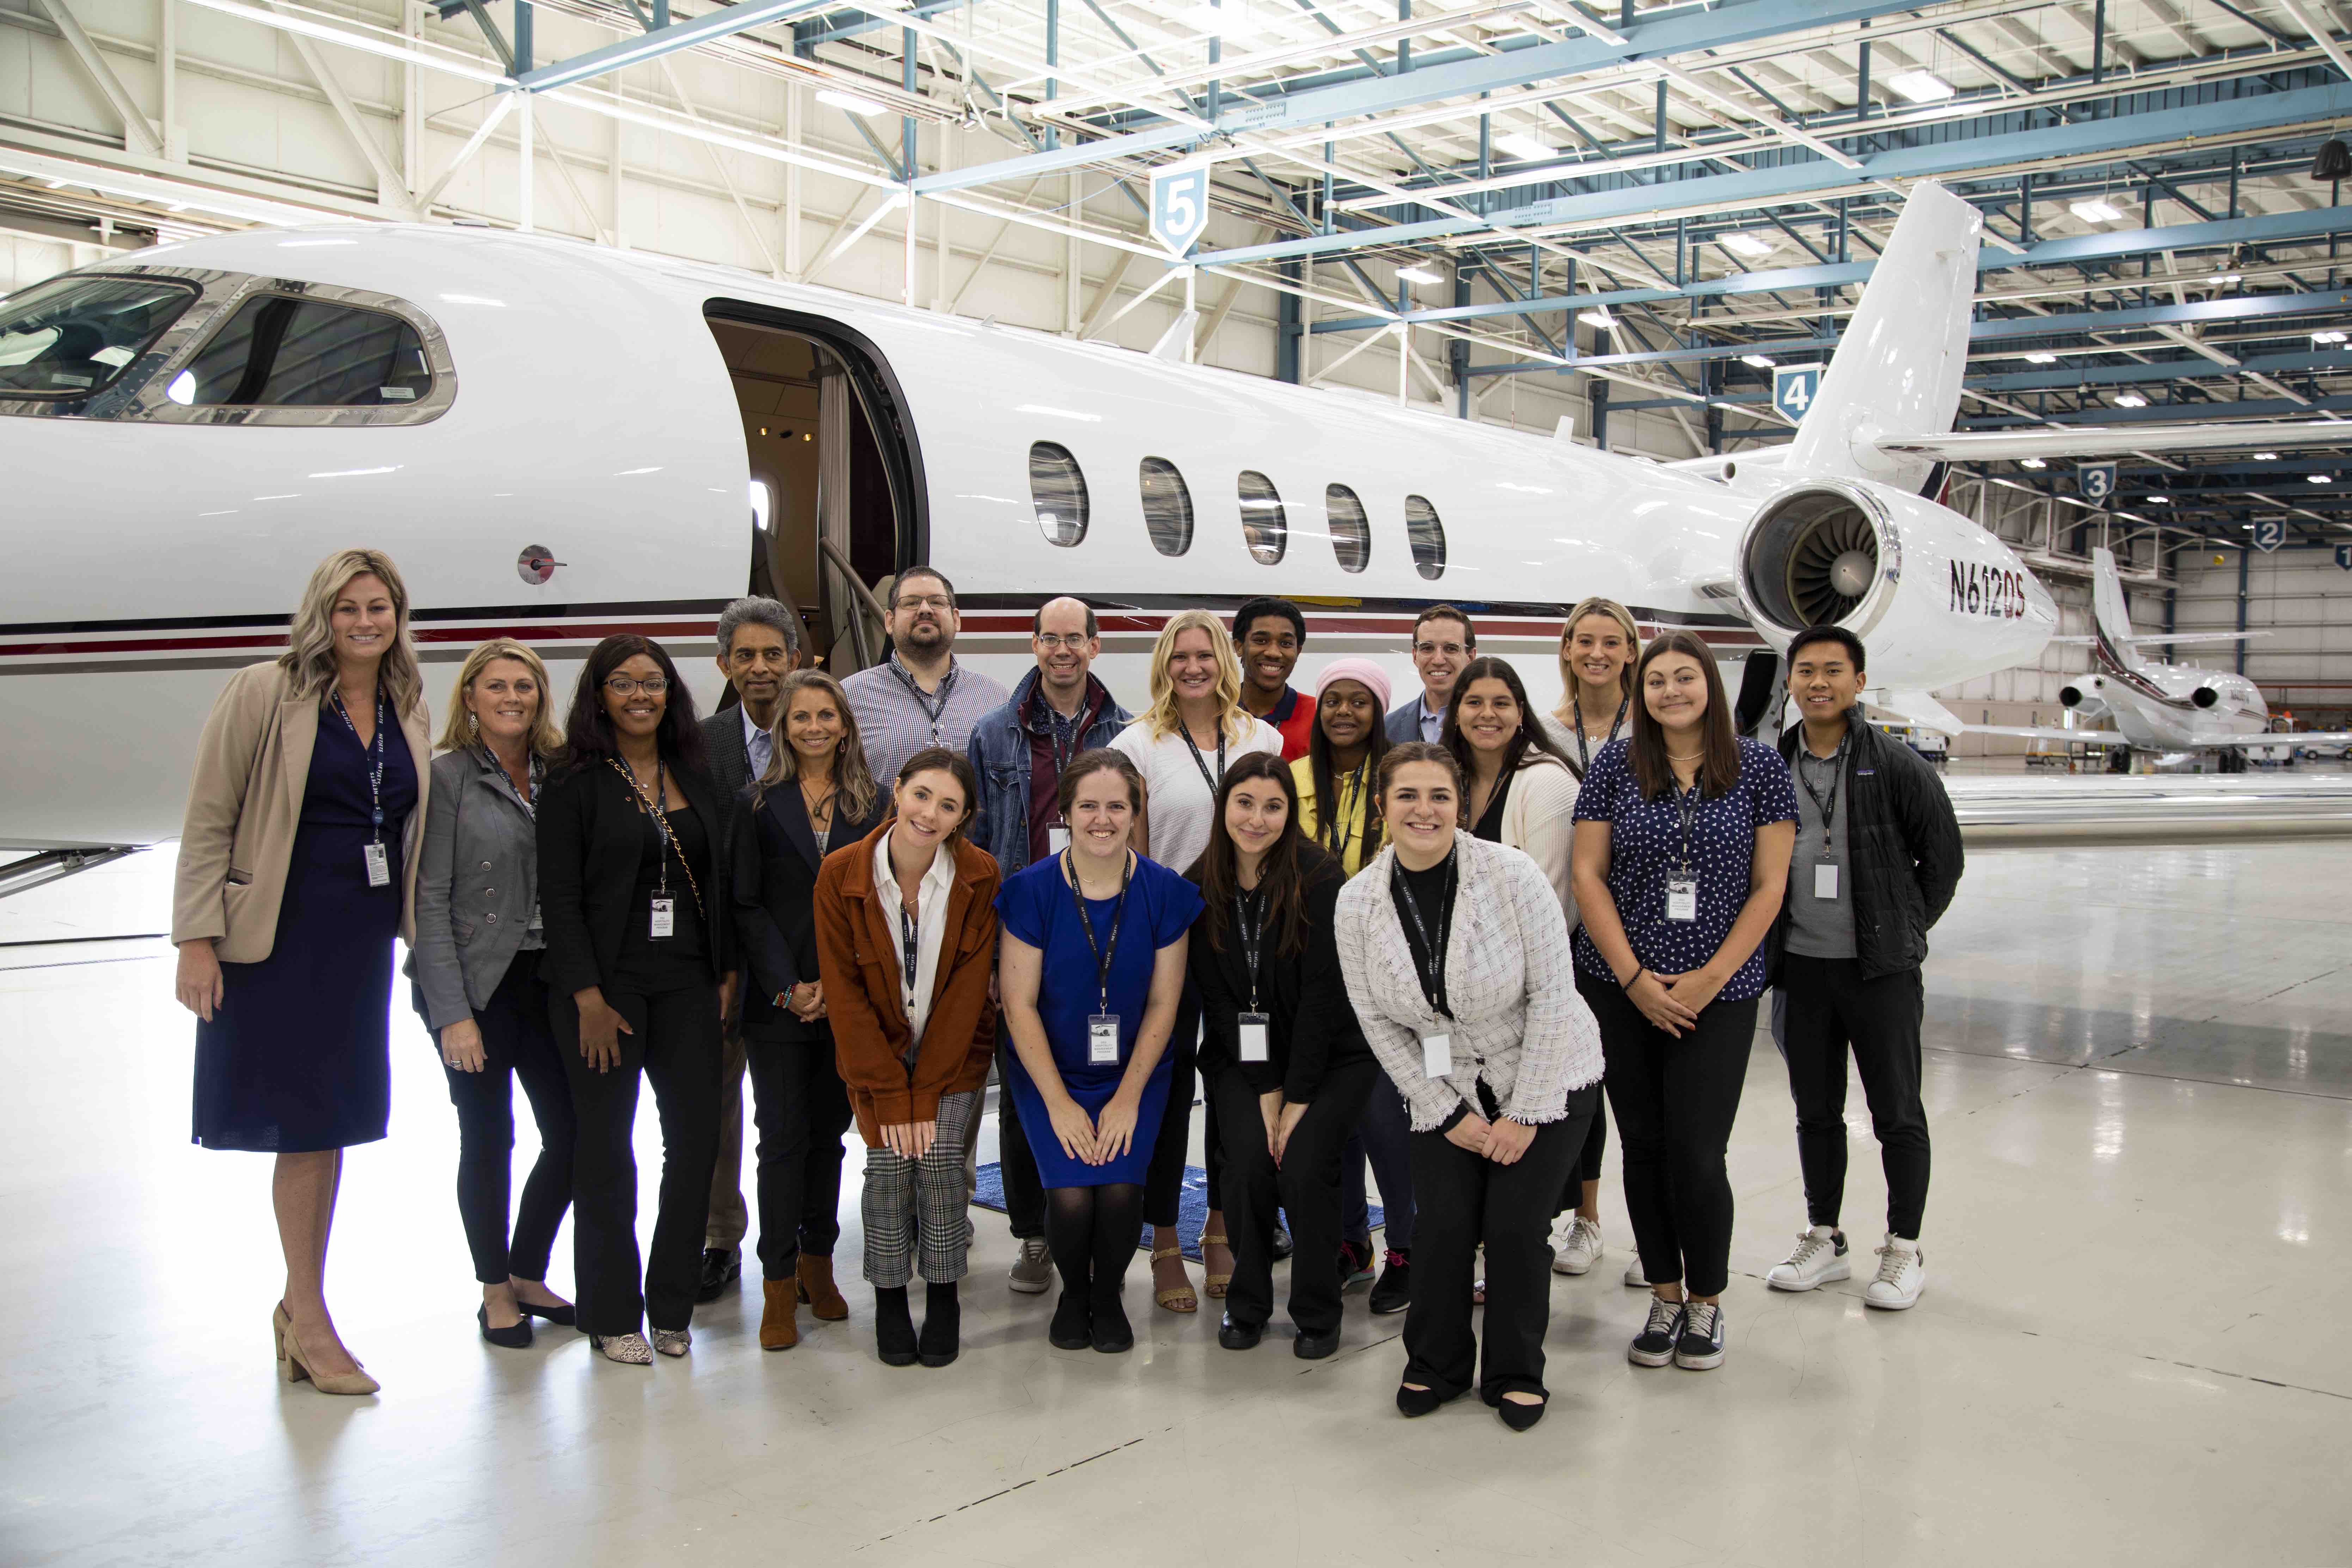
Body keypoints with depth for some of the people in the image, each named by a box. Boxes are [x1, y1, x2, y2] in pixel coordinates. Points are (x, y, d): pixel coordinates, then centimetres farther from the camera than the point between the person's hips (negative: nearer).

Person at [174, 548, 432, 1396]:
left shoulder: (407, 711, 9)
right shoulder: (263, 694, -7)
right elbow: (208, 823, -7)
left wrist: (422, 933, 13)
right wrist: (198, 939, -12)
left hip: (363, 942, 5)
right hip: (280, 937, -5)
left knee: (332, 1120, 11)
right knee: (303, 1124, 0)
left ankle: (299, 1304, 26)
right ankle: (310, 1321, 12)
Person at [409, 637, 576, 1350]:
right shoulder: (449, 777, -6)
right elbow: (430, 902, -9)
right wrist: (453, 1012, -14)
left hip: (549, 983, 5)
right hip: (479, 989, -4)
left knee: (571, 1134, 4)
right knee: (488, 1140, 5)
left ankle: (529, 1275, 24)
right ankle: (495, 1290, 22)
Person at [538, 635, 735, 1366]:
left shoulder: (695, 776, 11)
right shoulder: (574, 780, -3)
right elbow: (559, 896, -8)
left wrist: (727, 971, 6)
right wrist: (587, 996, -13)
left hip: (688, 982, 4)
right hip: (606, 983, -4)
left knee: (698, 1136, 2)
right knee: (607, 1148, 3)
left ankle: (672, 1305, 16)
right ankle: (612, 1314, 14)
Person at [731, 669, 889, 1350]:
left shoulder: (873, 804, 6)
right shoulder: (757, 804, 2)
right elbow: (747, 905, -1)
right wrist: (787, 987, -10)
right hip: (778, 1003, -2)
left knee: (829, 1132, 10)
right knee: (783, 1137, -1)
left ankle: (818, 1264, 22)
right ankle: (780, 1284, 7)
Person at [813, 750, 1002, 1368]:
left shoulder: (980, 876, -13)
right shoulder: (841, 875, -14)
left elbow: (968, 989, -12)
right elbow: (844, 992, -11)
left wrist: (926, 1092, -16)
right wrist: (891, 1094, -15)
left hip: (953, 1052, 0)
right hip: (877, 1051, 0)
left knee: (939, 1155, -17)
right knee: (889, 1159, -16)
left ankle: (943, 1295, 2)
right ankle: (889, 1297, 4)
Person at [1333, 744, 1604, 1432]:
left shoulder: (1512, 875, -20)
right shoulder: (1357, 903, -11)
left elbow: (1551, 996, -16)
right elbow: (1378, 1023, -3)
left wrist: (1524, 1114, -14)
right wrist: (1450, 1115, -6)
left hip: (1545, 1078, -2)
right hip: (1446, 1088, 2)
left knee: (1515, 1225, -9)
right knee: (1444, 1222, -8)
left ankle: (1516, 1374, 15)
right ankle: (1435, 1366, 18)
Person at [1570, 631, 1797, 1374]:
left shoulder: (1759, 768, 1)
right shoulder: (1616, 763, 3)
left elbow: (1769, 885, 0)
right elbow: (1588, 873, 1)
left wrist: (1711, 977, -8)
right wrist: (1634, 978, -6)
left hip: (1719, 992, -1)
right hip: (1620, 988, 2)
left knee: (1695, 1153, -5)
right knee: (1644, 1146, 7)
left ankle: (1707, 1300, 16)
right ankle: (1665, 1296, 22)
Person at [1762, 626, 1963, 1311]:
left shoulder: (1897, 766, -6)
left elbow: (1944, 856, 2)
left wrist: (1905, 932, 2)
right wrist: (1773, 949, 6)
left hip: (1881, 969, -3)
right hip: (1802, 966, 3)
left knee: (1898, 1113, 4)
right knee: (1816, 1111, 13)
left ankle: (1904, 1251, 18)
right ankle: (1825, 1241, 26)